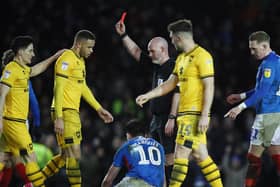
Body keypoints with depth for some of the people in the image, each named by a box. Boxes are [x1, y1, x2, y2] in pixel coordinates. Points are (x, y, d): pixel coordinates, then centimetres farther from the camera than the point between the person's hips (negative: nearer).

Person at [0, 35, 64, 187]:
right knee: (30, 157, -7)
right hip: (13, 121, -9)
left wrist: (54, 57, 34)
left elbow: (36, 69, 36)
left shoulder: (22, 69, 14)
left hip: (17, 121, 9)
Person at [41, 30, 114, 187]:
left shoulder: (80, 61, 16)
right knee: (75, 155, -10)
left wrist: (99, 109, 24)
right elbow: (58, 90, -18)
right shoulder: (66, 60, -14)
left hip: (73, 113, 10)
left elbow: (83, 87, 26)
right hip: (65, 113, -10)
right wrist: (59, 118, -23)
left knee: (67, 156, 13)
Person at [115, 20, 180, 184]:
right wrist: (124, 35, 17)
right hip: (156, 119, 9)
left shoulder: (173, 68, -12)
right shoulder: (157, 65, 15)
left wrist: (172, 118, -21)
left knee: (169, 156, -11)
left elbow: (177, 94, -17)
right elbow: (136, 52, 23)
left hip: (167, 120, -9)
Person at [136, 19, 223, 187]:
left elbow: (209, 87, -16)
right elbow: (170, 84, 23)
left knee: (181, 153, -10)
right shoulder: (182, 58, 17)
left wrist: (204, 116, -20)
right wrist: (147, 96, 16)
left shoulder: (202, 56, -12)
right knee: (201, 156, 9)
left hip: (195, 115, -9)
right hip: (185, 114, 9)